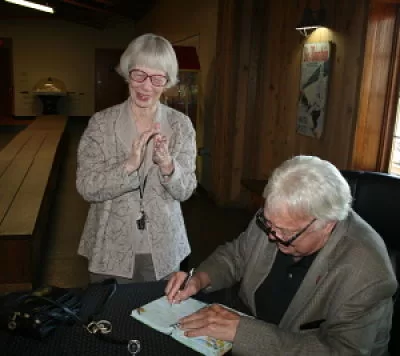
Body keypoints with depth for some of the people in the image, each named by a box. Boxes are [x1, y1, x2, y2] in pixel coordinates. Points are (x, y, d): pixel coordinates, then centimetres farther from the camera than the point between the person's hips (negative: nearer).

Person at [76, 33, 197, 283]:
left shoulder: (181, 125, -5)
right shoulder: (101, 123, -8)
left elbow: (185, 190, -6)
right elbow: (87, 188, -12)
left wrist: (167, 164, -26)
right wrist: (129, 165, -27)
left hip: (163, 251, 1)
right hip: (110, 251, -1)